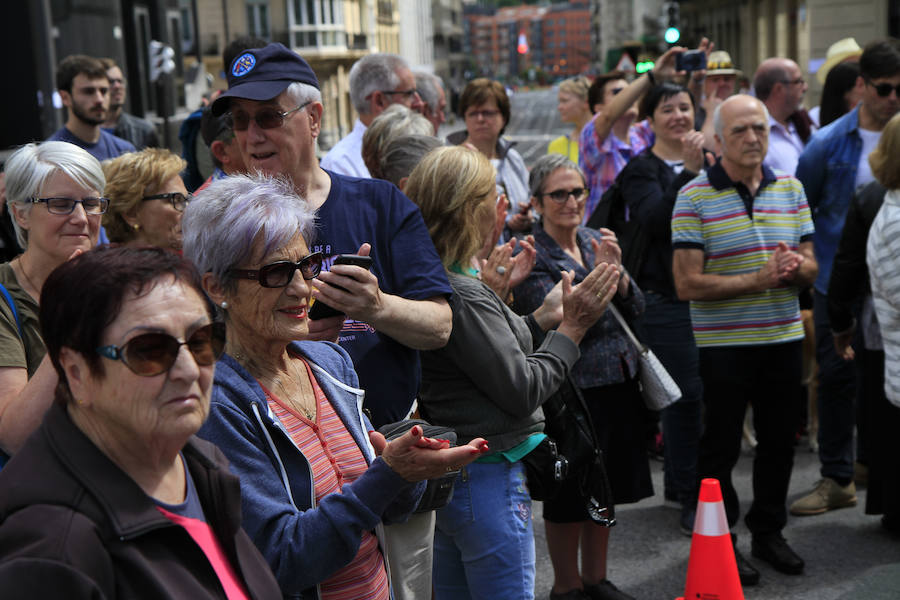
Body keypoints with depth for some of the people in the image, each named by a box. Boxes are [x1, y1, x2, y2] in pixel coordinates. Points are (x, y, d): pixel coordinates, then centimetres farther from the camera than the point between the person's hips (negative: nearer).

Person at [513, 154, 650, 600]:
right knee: (570, 495, 6)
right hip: (571, 387, -7)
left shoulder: (596, 241, 7)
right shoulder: (531, 255, -12)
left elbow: (635, 309, 4)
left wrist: (618, 275, -14)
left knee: (607, 487, 17)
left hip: (618, 379, 7)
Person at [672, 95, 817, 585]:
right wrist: (758, 279, -21)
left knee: (778, 441, 15)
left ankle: (768, 530, 33)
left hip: (783, 338, 5)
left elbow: (810, 269, 9)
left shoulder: (791, 189, 7)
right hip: (724, 345, -5)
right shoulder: (694, 197, -9)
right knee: (721, 446, 7)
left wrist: (795, 267, -15)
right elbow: (688, 284, -15)